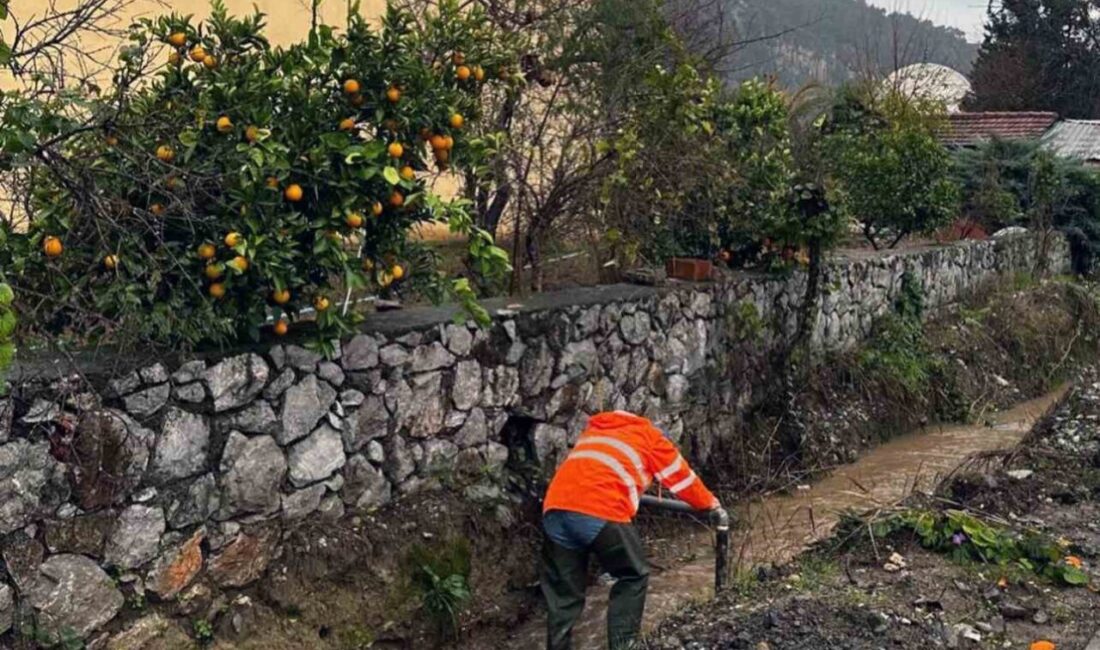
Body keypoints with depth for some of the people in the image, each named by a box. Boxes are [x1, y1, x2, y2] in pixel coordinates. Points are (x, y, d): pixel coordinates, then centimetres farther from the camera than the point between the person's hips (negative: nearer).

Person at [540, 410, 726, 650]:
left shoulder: (595, 429, 35)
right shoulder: (648, 435, 21)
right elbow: (682, 477, 29)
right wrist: (710, 503, 47)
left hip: (556, 506, 5)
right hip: (600, 511, -5)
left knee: (563, 594, 13)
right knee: (633, 578, 16)